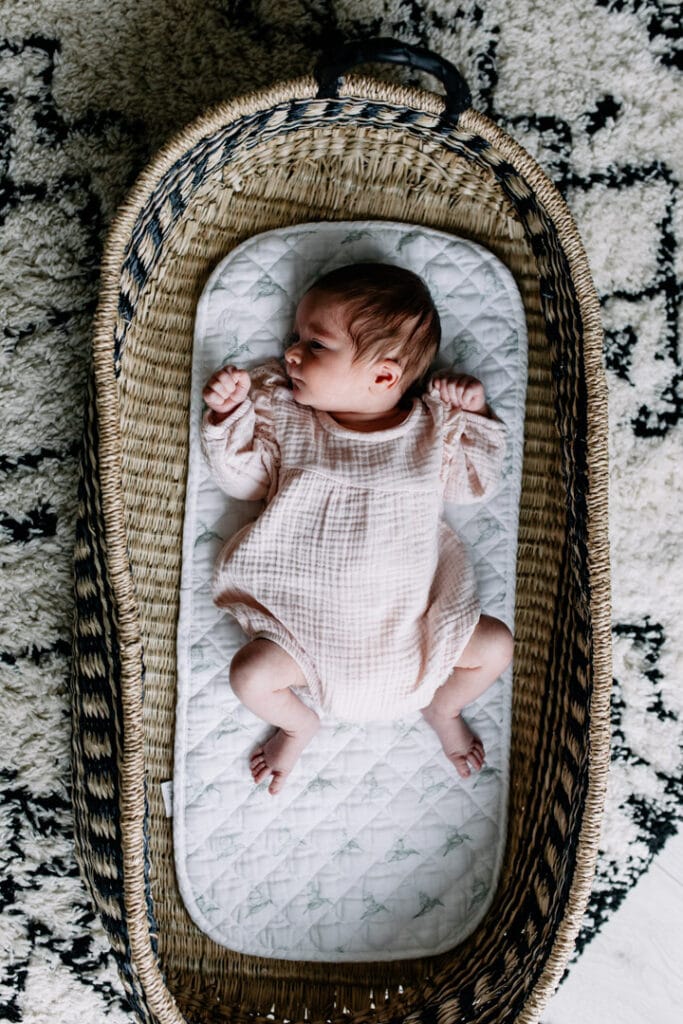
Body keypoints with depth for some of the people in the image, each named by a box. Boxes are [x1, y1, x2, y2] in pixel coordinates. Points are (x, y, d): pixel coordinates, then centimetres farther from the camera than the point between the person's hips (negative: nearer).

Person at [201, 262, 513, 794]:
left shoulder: (433, 426, -2)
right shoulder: (285, 418, -2)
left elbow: (477, 484, 9)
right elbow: (244, 478, 2)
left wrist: (474, 415, -3)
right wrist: (231, 414, -10)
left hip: (413, 619, 1)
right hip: (309, 620, 0)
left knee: (496, 645, -5)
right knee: (251, 674, -18)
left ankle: (443, 709, 27)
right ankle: (299, 724, 19)